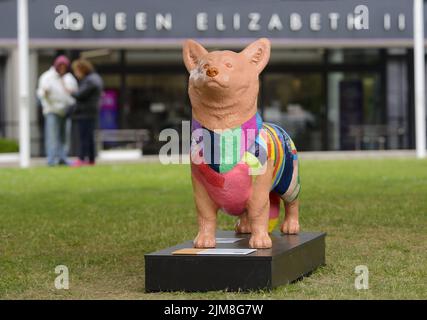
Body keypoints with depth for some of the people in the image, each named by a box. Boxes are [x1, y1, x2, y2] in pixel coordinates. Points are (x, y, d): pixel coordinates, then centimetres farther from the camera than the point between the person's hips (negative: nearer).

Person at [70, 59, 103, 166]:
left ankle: (82, 159, -10)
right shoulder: (95, 78, 16)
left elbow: (80, 95, -21)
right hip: (92, 113, 10)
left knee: (84, 137, -9)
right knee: (89, 137, 12)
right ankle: (91, 159, 14)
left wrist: (71, 92, -6)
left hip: (85, 113, -10)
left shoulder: (89, 81, -16)